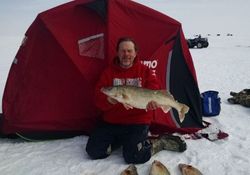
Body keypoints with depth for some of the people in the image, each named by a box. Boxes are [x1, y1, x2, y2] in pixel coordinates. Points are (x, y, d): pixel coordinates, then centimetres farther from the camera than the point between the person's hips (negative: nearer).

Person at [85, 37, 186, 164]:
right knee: (93, 151, -9)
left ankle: (161, 142, 6)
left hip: (138, 122, -2)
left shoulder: (145, 71, 2)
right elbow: (98, 98, -4)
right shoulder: (109, 72, 2)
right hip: (111, 122, 3)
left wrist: (153, 101, -29)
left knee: (133, 156, -20)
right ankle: (121, 139, 14)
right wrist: (108, 100, -28)